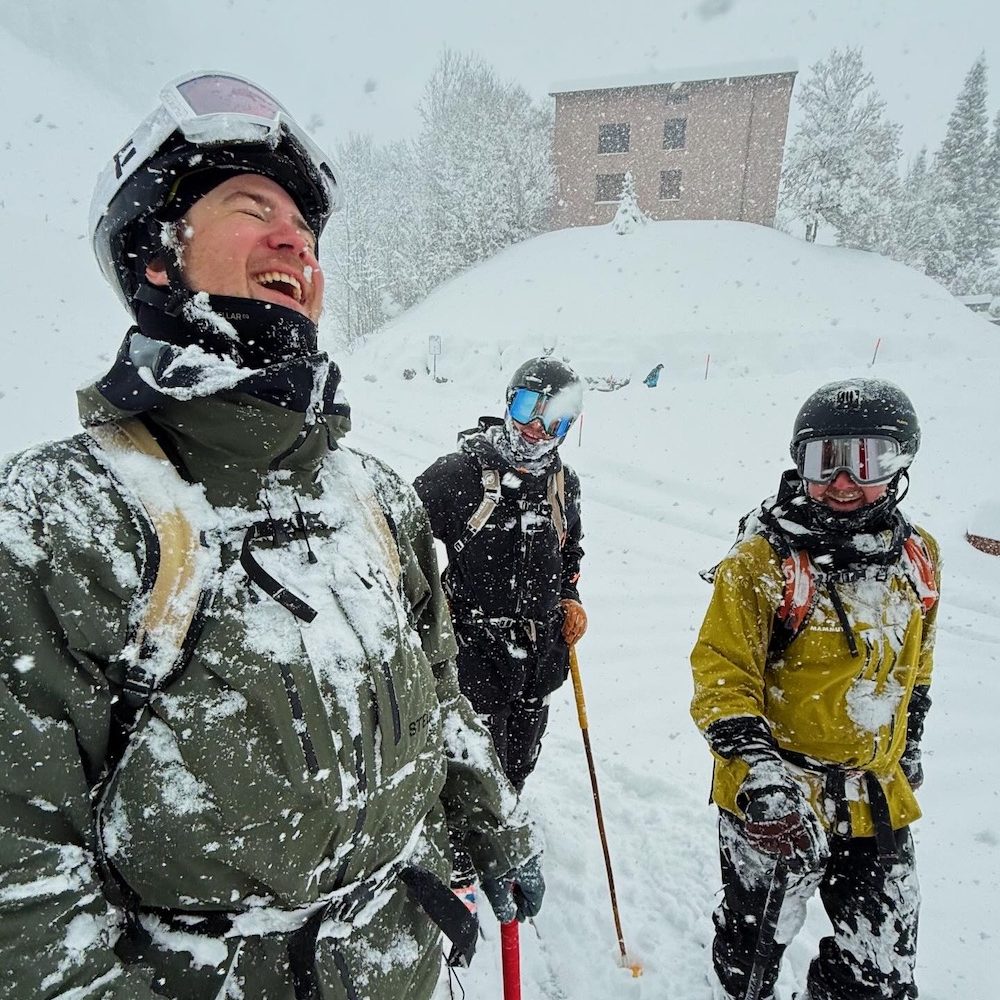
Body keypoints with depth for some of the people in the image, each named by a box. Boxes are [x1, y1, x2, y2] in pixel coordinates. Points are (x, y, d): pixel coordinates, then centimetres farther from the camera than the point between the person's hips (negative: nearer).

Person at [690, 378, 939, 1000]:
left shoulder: (917, 557, 0)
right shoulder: (763, 561, -18)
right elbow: (722, 673, -18)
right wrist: (758, 767, -29)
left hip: (880, 798, 5)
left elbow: (914, 668, 14)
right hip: (776, 796, -4)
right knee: (756, 939, 18)